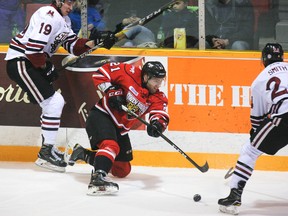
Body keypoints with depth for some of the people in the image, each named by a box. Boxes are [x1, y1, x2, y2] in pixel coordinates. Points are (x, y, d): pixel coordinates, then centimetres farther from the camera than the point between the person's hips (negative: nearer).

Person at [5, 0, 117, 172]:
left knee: (56, 102, 19)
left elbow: (74, 46, 16)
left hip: (31, 63, 11)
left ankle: (48, 146, 29)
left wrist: (96, 42, 3)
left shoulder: (64, 20, 14)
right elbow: (33, 47, -26)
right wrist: (46, 68, -13)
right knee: (53, 103, -14)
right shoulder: (49, 15, -19)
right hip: (20, 62, -11)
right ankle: (46, 153, -9)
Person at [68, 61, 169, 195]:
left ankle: (82, 154, 30)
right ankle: (97, 179, -49)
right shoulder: (130, 74, -16)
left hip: (120, 129, 8)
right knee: (111, 145, -36)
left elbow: (161, 113, -21)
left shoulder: (157, 97, -3)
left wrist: (157, 123, -44)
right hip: (102, 115, -8)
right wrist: (111, 91, -23)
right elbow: (101, 73, -12)